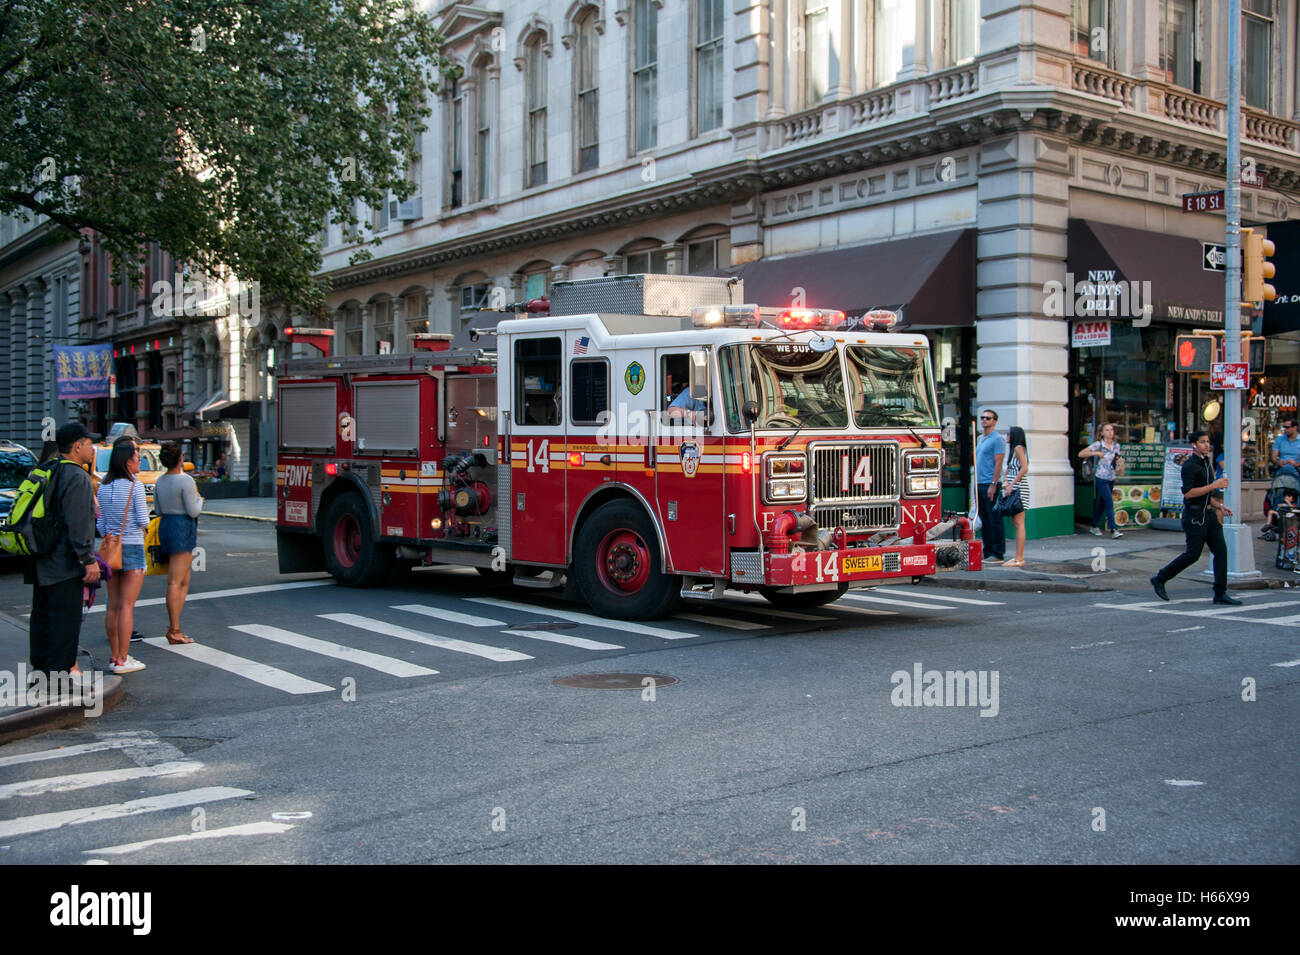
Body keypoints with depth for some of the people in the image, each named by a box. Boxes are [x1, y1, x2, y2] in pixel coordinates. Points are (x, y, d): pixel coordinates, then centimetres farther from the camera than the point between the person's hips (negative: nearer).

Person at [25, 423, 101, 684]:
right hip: (64, 564, -10)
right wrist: (89, 560, -20)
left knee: (42, 614, 16)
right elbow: (77, 524, -21)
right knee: (64, 616, -4)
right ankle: (59, 669, -2)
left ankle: (41, 665, 25)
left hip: (42, 562, 10)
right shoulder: (76, 477, -15)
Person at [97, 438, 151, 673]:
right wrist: (145, 511, 9)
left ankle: (114, 656, 16)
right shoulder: (134, 485, -12)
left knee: (113, 606, 11)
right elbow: (143, 521, -12)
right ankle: (121, 660, -3)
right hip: (132, 548, -6)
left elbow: (101, 524, 11)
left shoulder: (104, 487, 7)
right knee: (127, 606, -4)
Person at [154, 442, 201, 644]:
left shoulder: (160, 481, 11)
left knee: (184, 581, 13)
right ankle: (174, 630, -7)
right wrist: (200, 500, 6)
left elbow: (158, 510, 16)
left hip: (165, 527, 8)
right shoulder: (185, 480, -13)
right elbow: (193, 511, -13)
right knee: (175, 582, -8)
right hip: (182, 529, -8)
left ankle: (173, 627, 9)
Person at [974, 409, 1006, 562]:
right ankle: (987, 551, 14)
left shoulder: (997, 439, -8)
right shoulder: (981, 440, 18)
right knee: (984, 520, 10)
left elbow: (998, 464, -14)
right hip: (980, 485, 9)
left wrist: (993, 484, -20)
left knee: (994, 520, -5)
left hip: (990, 484, -9)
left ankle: (998, 554, -3)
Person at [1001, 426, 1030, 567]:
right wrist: (1005, 482, 1)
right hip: (1013, 491, 10)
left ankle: (1019, 559, -11)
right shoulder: (1013, 450, 20)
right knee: (1016, 524, 9)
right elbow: (1009, 470, 21)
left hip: (1018, 489, -10)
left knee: (1019, 524, -10)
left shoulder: (1018, 448, -8)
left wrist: (1011, 484, -18)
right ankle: (1019, 556, 12)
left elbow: (1024, 468, -19)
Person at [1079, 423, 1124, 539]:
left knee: (1102, 503, 15)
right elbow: (1081, 454, -13)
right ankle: (1113, 530, -15)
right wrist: (1096, 453, -23)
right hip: (1101, 478, -6)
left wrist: (1119, 460, -3)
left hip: (1111, 479, 6)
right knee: (1109, 503, -13)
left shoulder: (1116, 445, 6)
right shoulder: (1098, 445, -10)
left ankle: (1095, 526, 29)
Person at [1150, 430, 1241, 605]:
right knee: (1193, 554, -5)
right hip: (1195, 515, -8)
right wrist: (1214, 485, -20)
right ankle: (1160, 579, 11)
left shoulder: (1207, 464, 17)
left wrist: (1220, 506, 15)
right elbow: (1188, 493, -21)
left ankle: (1220, 594, 4)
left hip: (1209, 514, 9)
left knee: (1221, 551, 1)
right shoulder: (1190, 465, -12)